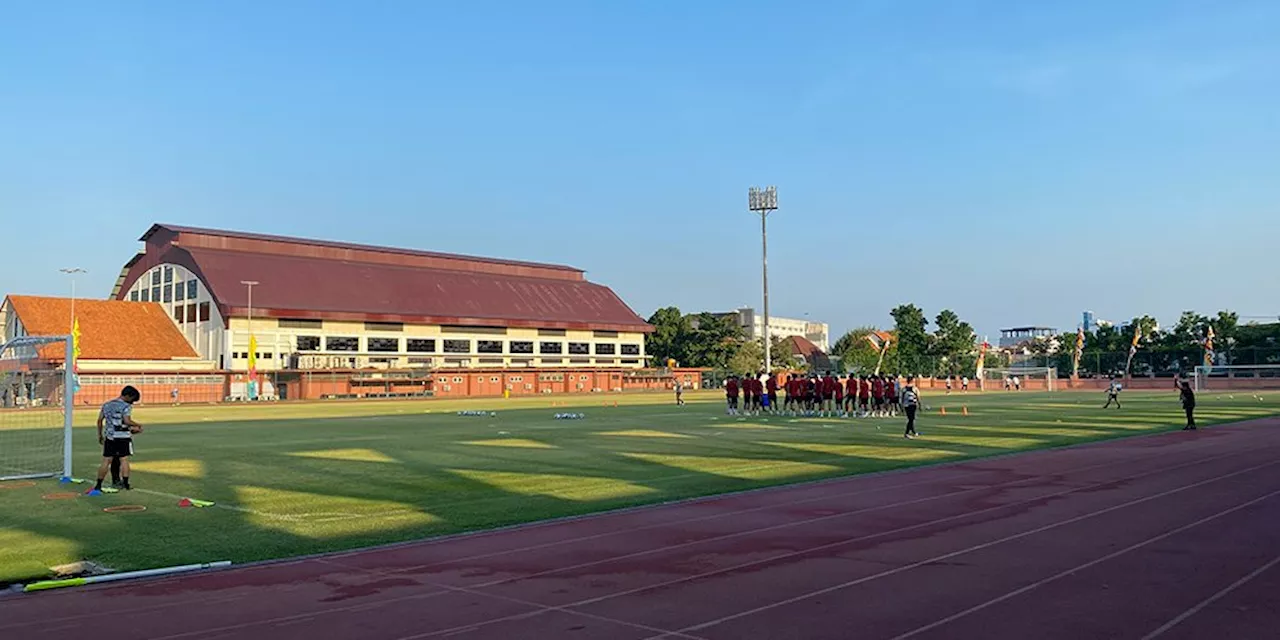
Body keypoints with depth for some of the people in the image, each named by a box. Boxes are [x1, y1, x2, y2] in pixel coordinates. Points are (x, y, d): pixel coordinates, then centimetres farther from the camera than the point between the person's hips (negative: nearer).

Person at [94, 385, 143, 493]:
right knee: (124, 460, 1)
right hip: (122, 436, -5)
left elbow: (99, 420, 13)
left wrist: (100, 435, 19)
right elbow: (127, 421, -19)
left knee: (106, 461, 6)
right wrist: (137, 425, -3)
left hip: (109, 436, 6)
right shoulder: (126, 406, -8)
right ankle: (125, 484, 0)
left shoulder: (107, 404, 13)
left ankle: (98, 485, 6)